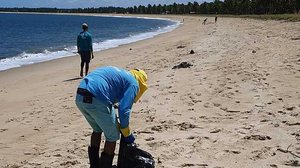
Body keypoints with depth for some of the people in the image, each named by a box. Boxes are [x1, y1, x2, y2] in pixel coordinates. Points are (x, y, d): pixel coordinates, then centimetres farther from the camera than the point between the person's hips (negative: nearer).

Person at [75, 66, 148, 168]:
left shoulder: (118, 74, 32)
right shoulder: (133, 83, 7)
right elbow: (124, 110, -3)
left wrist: (115, 124, 39)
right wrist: (127, 134, 11)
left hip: (79, 97, 9)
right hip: (96, 100, -8)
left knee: (97, 130, 31)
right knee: (113, 136, 12)